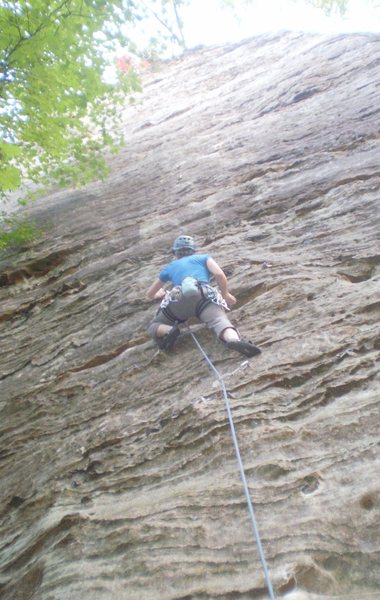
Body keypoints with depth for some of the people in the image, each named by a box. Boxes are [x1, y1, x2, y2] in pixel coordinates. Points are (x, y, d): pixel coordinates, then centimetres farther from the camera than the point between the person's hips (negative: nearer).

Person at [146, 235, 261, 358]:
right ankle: (235, 340, -57)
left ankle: (169, 331, -14)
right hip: (204, 295, -1)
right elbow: (219, 274, 11)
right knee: (220, 321, -23)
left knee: (154, 327, 20)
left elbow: (150, 294, 49)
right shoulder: (203, 257, 32)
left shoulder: (169, 267, 38)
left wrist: (161, 294, 70)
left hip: (177, 298, 2)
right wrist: (225, 294, 26)